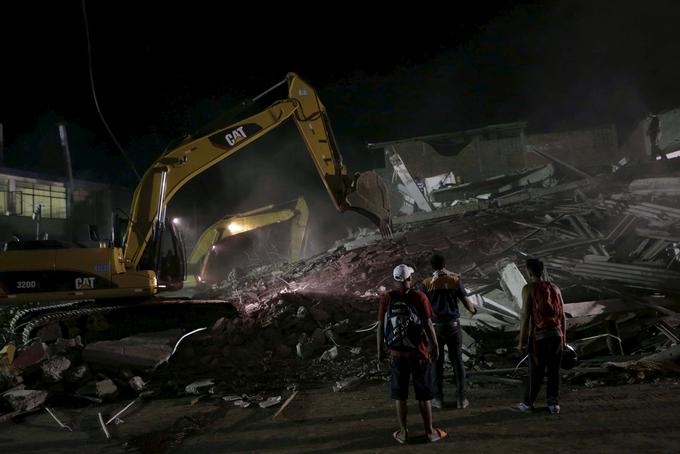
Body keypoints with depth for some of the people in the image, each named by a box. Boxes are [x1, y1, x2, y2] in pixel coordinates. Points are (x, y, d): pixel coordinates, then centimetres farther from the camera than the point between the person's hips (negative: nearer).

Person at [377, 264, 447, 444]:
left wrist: (380, 350, 8)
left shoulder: (387, 298, -7)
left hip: (396, 353, 2)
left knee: (400, 395, 14)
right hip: (418, 352, -1)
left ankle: (403, 432, 21)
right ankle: (430, 432, 21)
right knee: (423, 394, 11)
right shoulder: (420, 297, -13)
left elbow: (381, 326, -4)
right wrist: (435, 347, 3)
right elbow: (428, 325, -11)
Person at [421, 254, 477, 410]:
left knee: (437, 362, 9)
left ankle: (438, 399, 14)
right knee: (457, 361, 9)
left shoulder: (427, 283, -5)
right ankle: (461, 398, 13)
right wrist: (473, 310, 22)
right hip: (453, 325, 1)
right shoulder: (455, 280, -3)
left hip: (435, 326, -1)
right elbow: (466, 302, 0)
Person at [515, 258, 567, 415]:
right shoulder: (555, 288, 6)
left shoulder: (529, 288, -7)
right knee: (554, 370, 11)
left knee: (536, 371, 5)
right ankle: (553, 403, 16)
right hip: (557, 334, 4)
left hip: (539, 336, -4)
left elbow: (525, 316, -11)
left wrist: (522, 341, -6)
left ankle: (528, 403, 16)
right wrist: (564, 337, 16)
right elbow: (563, 316, 7)